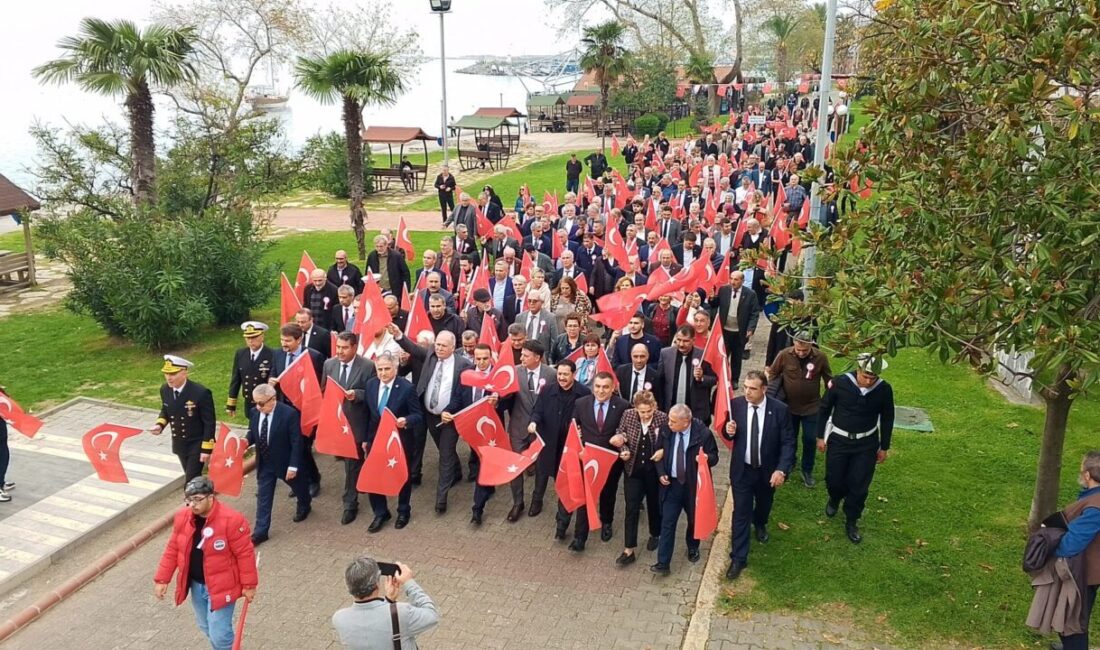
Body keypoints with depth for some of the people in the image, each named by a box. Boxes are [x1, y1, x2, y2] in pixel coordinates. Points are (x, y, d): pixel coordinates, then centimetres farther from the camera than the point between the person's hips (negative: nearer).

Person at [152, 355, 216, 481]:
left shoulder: (201, 393, -25)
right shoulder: (164, 389, -6)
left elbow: (210, 423, -18)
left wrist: (206, 449, -18)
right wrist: (160, 424, -9)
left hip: (197, 445, -6)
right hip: (179, 444, 6)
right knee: (190, 477, 19)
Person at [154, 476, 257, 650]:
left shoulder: (232, 520, -25)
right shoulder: (182, 517, -6)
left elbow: (245, 554, -17)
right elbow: (172, 550, 5)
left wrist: (248, 585, -12)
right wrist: (162, 579, 3)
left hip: (221, 587, -6)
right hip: (196, 585, 6)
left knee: (219, 634, -5)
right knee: (206, 628, 22)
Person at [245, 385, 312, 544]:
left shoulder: (289, 413, -26)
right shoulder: (254, 413, -10)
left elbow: (297, 442, -22)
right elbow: (253, 434, 7)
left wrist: (293, 466, -22)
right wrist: (246, 441, -17)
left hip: (285, 462, -4)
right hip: (264, 464, 4)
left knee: (298, 486, 23)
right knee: (263, 498, 7)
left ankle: (305, 505, 53)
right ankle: (260, 531, 16)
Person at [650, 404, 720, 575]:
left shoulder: (703, 433, -19)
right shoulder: (666, 430, -9)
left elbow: (714, 457, -9)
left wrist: (706, 458, -32)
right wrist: (661, 473, -6)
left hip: (693, 485, -1)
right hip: (671, 484, 2)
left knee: (694, 520, 19)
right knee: (667, 523, -1)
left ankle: (693, 548, 46)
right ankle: (663, 563, 3)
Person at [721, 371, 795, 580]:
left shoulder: (780, 409, -19)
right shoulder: (736, 404, -14)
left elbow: (788, 442, -13)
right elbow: (729, 435, 1)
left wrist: (781, 469, -25)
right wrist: (729, 430, -24)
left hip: (767, 471, 1)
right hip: (742, 470, -1)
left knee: (764, 505, 27)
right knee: (740, 513, 2)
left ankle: (760, 524, 61)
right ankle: (738, 558, 13)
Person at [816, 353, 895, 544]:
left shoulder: (884, 390, -14)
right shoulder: (840, 383, -19)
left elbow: (887, 419, 1)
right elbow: (824, 409, -4)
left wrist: (884, 447, 7)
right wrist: (821, 436, 0)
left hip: (867, 444, 1)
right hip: (839, 440, 0)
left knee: (859, 486, 5)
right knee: (834, 479, 10)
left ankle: (851, 522, 26)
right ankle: (835, 499, 46)